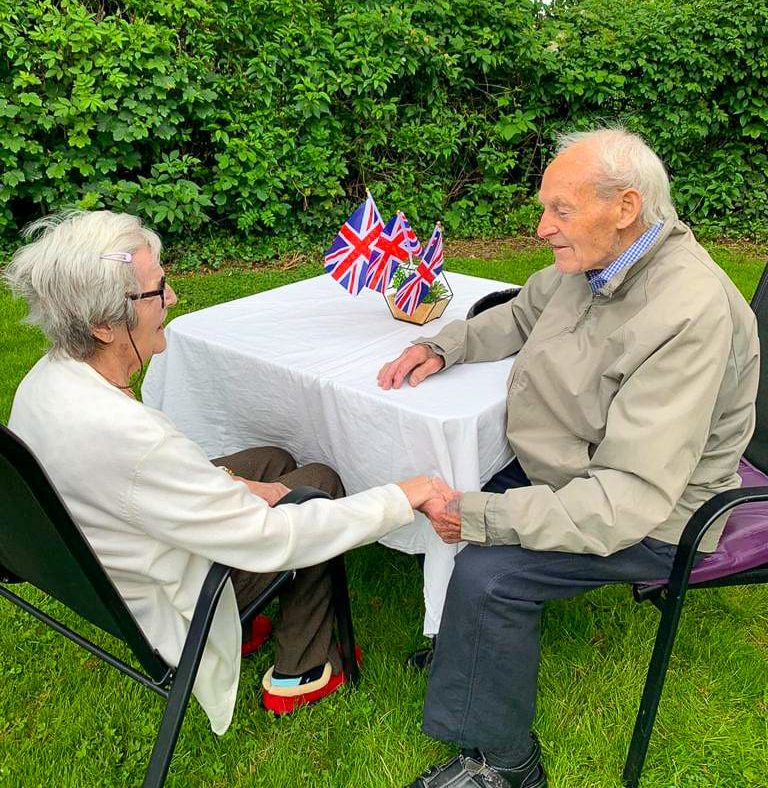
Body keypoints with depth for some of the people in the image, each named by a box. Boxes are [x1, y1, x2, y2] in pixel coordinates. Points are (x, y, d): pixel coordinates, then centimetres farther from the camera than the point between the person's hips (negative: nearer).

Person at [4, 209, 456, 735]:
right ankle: (301, 674, 18)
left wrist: (227, 487, -2)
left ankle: (244, 624, 29)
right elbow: (267, 540, -33)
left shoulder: (46, 379, -11)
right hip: (165, 612, -8)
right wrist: (402, 498, -25)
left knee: (275, 461, 17)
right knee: (319, 481, 4)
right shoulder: (123, 437, -40)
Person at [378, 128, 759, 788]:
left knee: (489, 571, -25)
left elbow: (631, 498, -34)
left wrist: (486, 517, -33)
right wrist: (444, 347, 0)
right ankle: (463, 635, 26)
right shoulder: (594, 260, -4)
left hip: (652, 518, -9)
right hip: (567, 468, 9)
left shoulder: (690, 314, -31)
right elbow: (522, 315, 18)